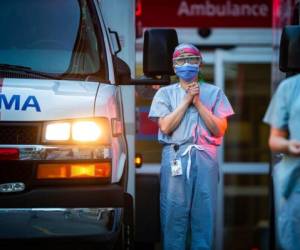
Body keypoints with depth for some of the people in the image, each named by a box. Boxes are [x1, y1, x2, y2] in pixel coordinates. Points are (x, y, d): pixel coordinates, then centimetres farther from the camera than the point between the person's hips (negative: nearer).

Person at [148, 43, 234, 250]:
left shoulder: (214, 93, 14)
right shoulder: (165, 93, 13)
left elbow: (219, 129, 3)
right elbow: (165, 127, -2)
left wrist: (198, 102, -1)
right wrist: (187, 100, -1)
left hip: (206, 157, 1)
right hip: (176, 157, -1)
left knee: (204, 212, -3)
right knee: (174, 212, -5)